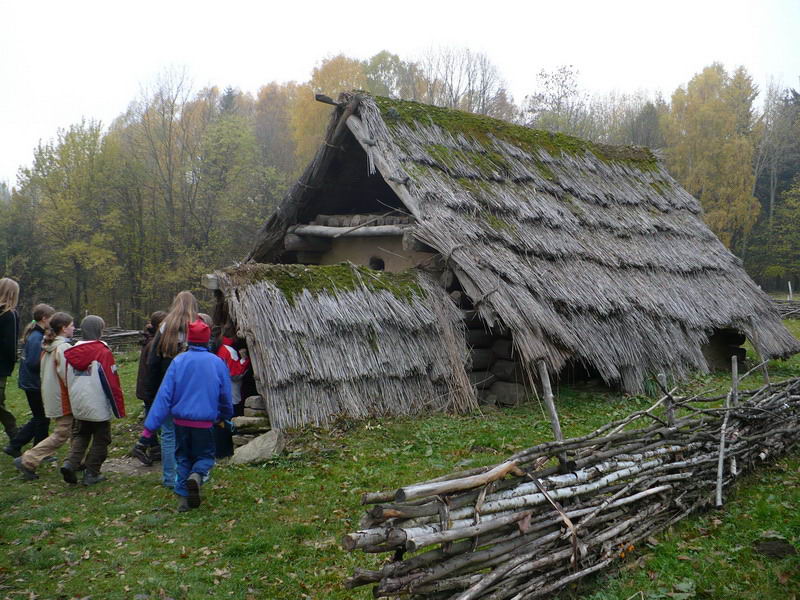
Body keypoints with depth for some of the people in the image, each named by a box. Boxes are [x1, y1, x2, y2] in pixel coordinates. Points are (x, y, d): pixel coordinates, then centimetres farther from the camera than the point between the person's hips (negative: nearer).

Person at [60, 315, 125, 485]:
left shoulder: (71, 353, 2)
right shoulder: (103, 352, -16)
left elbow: (68, 381, 11)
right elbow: (112, 383, -15)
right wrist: (119, 409, -8)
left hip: (78, 407, 5)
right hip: (99, 408, -5)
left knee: (80, 436, 21)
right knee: (100, 440, 10)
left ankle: (70, 463, 1)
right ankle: (92, 474, 12)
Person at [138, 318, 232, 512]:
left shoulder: (178, 361, -6)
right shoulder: (217, 363, -4)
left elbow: (164, 395, -9)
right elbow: (226, 395, 7)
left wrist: (149, 427, -7)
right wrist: (224, 416, 28)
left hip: (181, 421, 1)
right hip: (205, 422, -1)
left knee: (183, 457, 19)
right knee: (205, 456, 14)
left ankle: (183, 497, 14)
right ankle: (196, 476, -18)